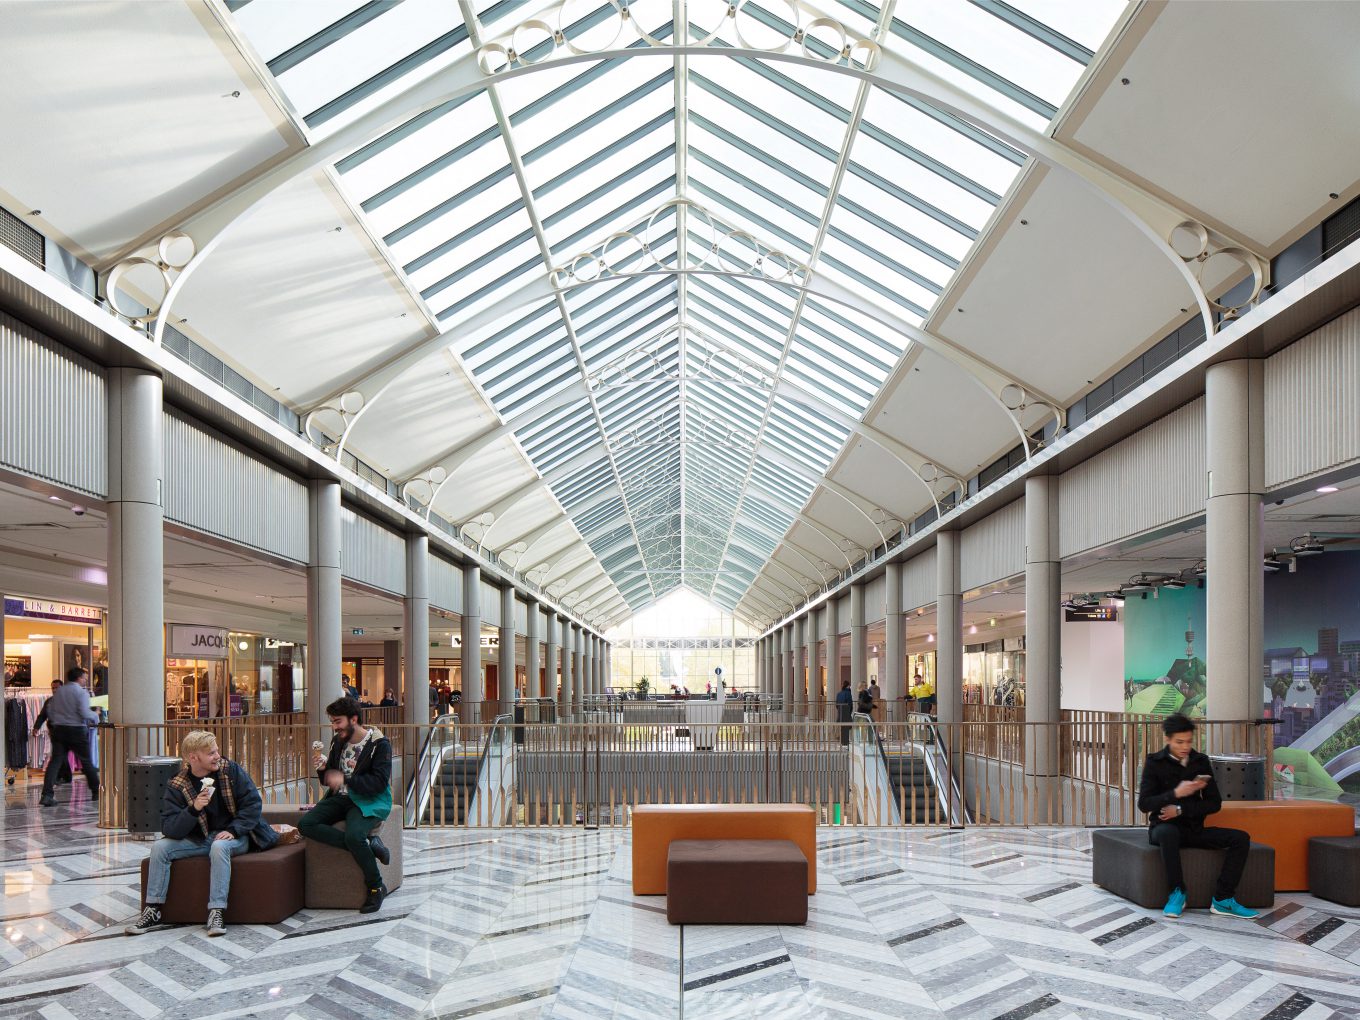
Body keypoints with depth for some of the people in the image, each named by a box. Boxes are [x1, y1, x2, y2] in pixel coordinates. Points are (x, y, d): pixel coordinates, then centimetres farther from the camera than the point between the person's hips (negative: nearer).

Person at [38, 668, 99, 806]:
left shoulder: (58, 691, 10)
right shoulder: (82, 692, -9)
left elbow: (49, 711, 13)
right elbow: (85, 713, -17)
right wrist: (96, 716, 2)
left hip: (58, 729, 4)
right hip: (77, 730, -4)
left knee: (55, 761, -1)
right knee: (86, 762, 8)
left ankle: (46, 795, -13)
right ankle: (96, 792, 18)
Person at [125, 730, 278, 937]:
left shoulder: (231, 770, -7)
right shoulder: (176, 785, -5)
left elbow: (252, 803, -8)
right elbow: (169, 829, -13)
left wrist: (233, 830, -20)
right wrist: (194, 809, -30)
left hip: (234, 836, -3)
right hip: (199, 839, 3)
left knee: (219, 846, -35)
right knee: (160, 847, -15)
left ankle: (217, 913, -35)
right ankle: (153, 911, -9)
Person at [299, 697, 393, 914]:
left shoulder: (379, 744, -10)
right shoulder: (338, 741, 9)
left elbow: (379, 783, -19)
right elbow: (329, 780, 16)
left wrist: (345, 780, -21)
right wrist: (323, 769, -7)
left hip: (368, 802, -7)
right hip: (340, 798, 7)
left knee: (353, 835, -35)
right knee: (305, 824, -18)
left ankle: (376, 887, -12)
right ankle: (367, 843, -20)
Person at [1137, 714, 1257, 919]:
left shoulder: (1201, 761, 6)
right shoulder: (1154, 762, -4)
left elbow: (1215, 803, 1)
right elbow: (1144, 804, -10)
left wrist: (1181, 809, -13)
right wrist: (1176, 793, -24)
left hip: (1194, 829, 4)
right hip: (1163, 827, -4)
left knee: (1241, 838, -16)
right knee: (1168, 832, -40)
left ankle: (1222, 899, -16)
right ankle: (1177, 893, -23)